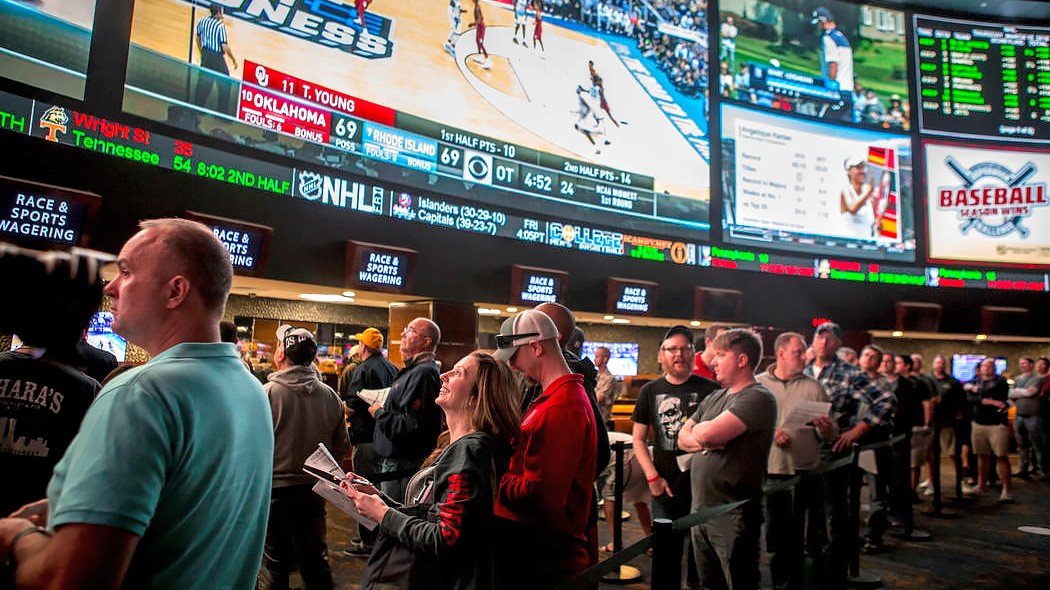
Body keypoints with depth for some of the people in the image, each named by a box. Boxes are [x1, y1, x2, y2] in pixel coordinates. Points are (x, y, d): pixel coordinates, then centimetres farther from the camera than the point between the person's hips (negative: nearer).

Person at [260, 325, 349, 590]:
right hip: (314, 490, 4)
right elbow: (341, 447, 4)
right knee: (315, 560, 18)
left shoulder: (266, 393, -17)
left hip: (274, 489, -4)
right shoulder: (330, 396, -4)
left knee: (274, 567, 11)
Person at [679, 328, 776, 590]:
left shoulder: (758, 398, -15)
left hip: (733, 516, -8)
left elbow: (708, 433, -26)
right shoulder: (714, 397, 12)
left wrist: (698, 431, -3)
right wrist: (703, 441, -11)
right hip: (700, 509, 8)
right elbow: (683, 439, 10)